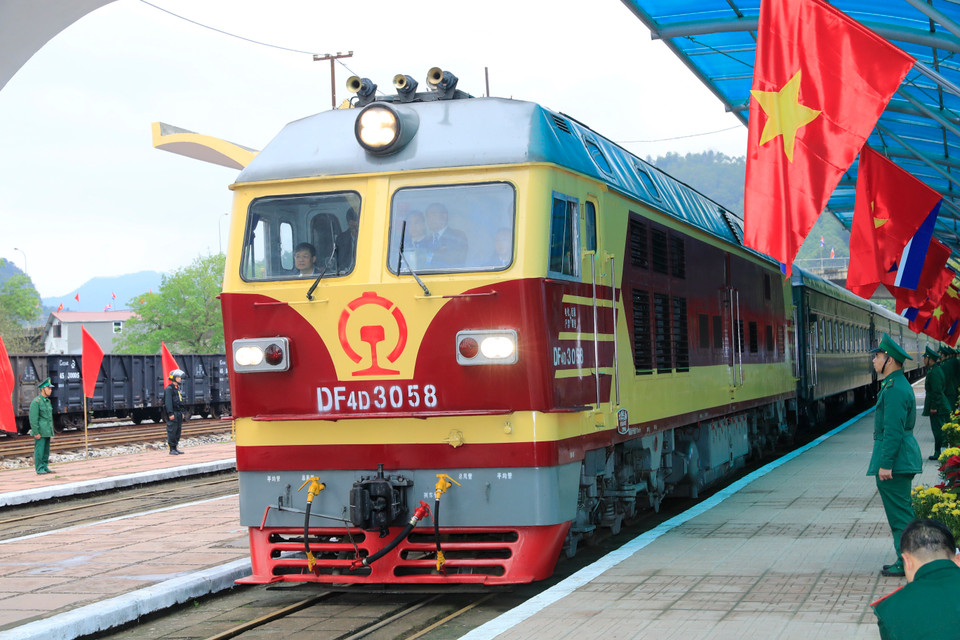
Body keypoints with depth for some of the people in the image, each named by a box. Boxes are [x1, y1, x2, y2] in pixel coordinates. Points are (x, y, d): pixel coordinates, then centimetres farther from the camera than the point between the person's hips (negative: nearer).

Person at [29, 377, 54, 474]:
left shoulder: (47, 401, 15)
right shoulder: (36, 402, -12)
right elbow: (33, 419, -16)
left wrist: (51, 431, 20)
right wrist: (36, 433, -19)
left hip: (47, 431, 8)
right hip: (40, 432, -8)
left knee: (46, 450, 9)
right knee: (39, 450, -5)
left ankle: (45, 467, 15)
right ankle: (39, 469, -2)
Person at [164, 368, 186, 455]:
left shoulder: (178, 388, 18)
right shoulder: (169, 389, -11)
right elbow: (168, 402, -18)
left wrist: (181, 412, 21)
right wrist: (170, 414, -23)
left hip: (178, 413, 9)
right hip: (172, 413, -9)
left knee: (178, 430, 10)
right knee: (172, 431, -7)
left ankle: (175, 448, 15)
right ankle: (172, 449, -5)